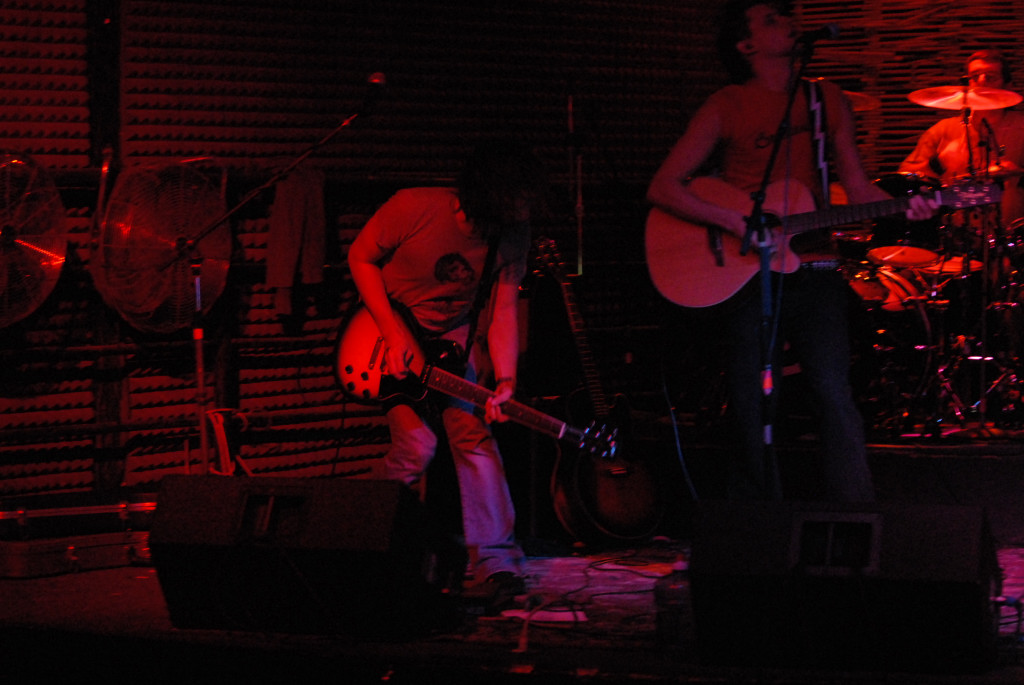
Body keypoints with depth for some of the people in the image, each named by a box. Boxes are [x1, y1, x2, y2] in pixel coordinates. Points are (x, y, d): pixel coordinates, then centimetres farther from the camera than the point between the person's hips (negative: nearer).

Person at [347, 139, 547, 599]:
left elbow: (503, 310, -10)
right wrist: (392, 333, -19)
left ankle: (495, 560, -15)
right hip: (391, 324, -3)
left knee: (473, 432, -16)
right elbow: (361, 257, -12)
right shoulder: (415, 209, -25)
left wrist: (504, 382, -23)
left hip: (454, 335, 3)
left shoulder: (512, 235, -13)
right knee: (416, 445, -16)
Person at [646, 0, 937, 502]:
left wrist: (902, 207, -8)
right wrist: (734, 221, -17)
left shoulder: (827, 100, 12)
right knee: (754, 409, -1)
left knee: (835, 395, -9)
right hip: (746, 276, -2)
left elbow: (857, 187, 13)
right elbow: (662, 188, -5)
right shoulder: (726, 108, 0)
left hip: (812, 268, 2)